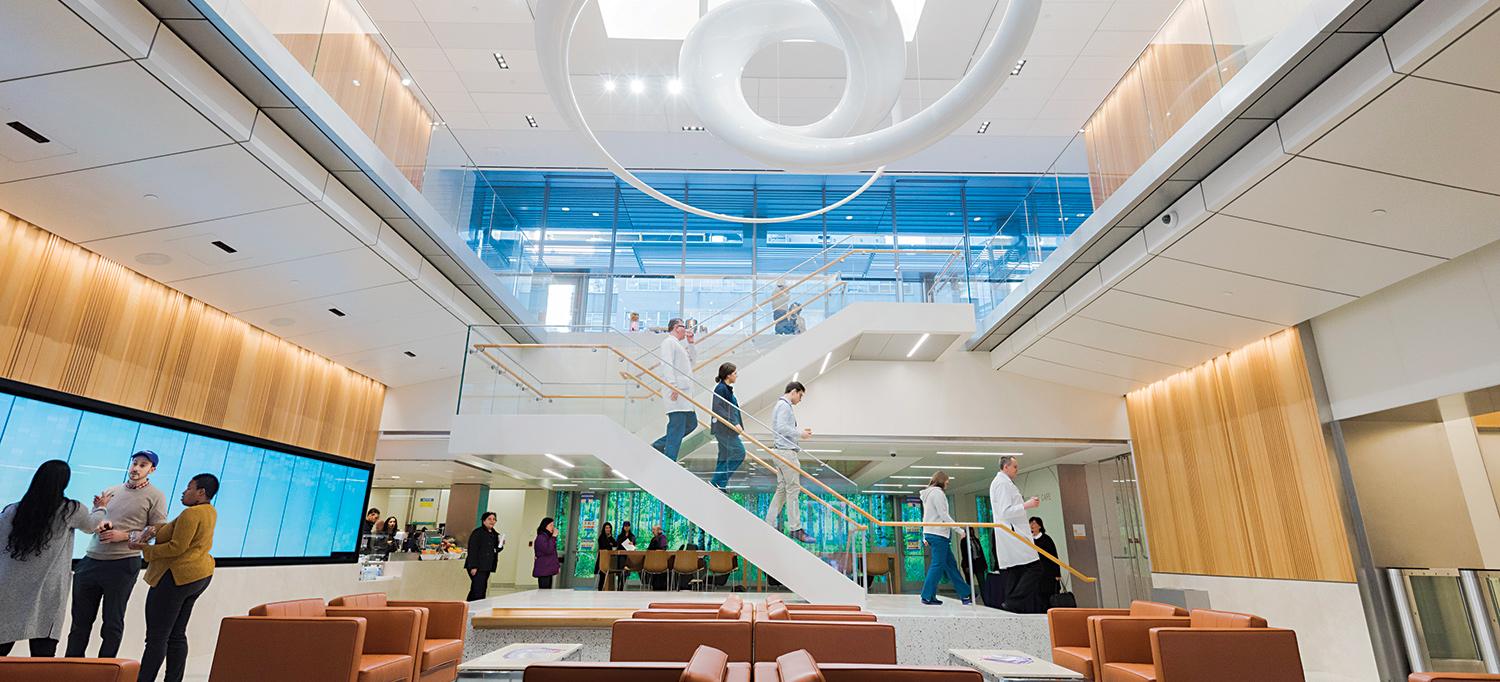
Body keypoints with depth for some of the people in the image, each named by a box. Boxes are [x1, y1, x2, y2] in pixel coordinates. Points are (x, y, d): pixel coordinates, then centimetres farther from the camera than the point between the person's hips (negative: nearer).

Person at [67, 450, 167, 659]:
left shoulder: (155, 496, -1)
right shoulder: (110, 491, 14)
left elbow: (158, 531, -5)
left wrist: (125, 535, -14)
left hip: (123, 565, -5)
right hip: (91, 560, 5)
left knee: (112, 622, 3)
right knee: (81, 618, 10)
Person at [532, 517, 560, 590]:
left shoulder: (549, 537, 16)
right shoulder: (541, 537, -11)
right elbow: (548, 550, -23)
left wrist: (558, 565, 16)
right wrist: (553, 537, -20)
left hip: (549, 570, 9)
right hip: (543, 571, -9)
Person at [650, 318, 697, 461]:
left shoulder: (677, 345, 26)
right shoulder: (669, 342, -5)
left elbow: (691, 361, 33)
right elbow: (666, 364, -17)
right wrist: (673, 386, -25)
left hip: (682, 392, 10)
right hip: (675, 393, -10)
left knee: (691, 424, 13)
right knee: (677, 430, -10)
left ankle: (657, 446, 16)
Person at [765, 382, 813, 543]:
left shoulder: (782, 405, 21)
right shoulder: (784, 406, -11)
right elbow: (781, 428, -22)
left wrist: (800, 431, 14)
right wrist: (800, 433, -13)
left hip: (782, 452, 11)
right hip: (786, 452, -11)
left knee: (782, 489, 12)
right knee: (793, 489, -6)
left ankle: (769, 524, 14)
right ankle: (795, 529, -2)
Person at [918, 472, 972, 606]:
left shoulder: (928, 494, 21)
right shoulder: (938, 492, -9)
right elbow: (943, 515, -16)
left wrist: (925, 537, 20)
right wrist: (959, 530, -12)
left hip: (930, 533, 10)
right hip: (938, 534, -10)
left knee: (950, 564, 10)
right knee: (938, 565, -6)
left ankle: (965, 595, 13)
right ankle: (927, 597, -4)